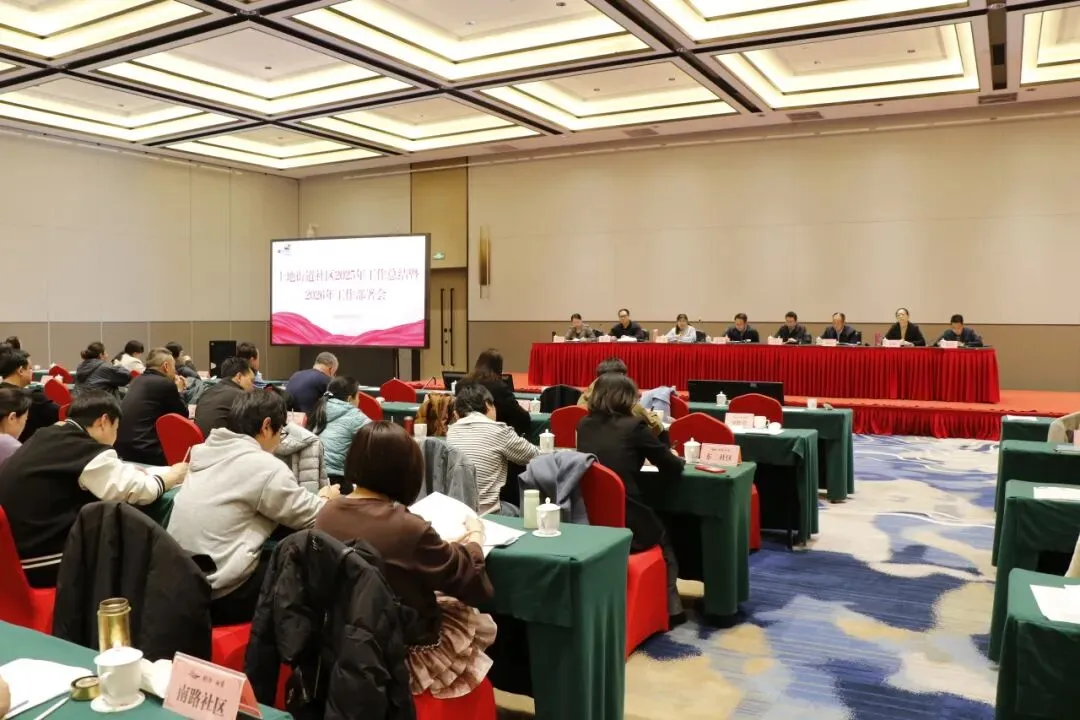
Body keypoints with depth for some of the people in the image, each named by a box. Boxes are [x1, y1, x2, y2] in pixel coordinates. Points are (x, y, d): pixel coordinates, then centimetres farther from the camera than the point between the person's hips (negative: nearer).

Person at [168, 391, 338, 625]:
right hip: (220, 595, -8)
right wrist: (326, 499, 17)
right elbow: (311, 518, -4)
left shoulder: (208, 452, 8)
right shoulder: (264, 466, -15)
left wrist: (315, 499, 20)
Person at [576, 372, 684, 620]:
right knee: (664, 538, 31)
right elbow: (673, 469, 0)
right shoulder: (633, 426, -10)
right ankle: (669, 608, 37)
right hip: (625, 526, -5)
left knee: (655, 526, 35)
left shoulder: (584, 425, 5)